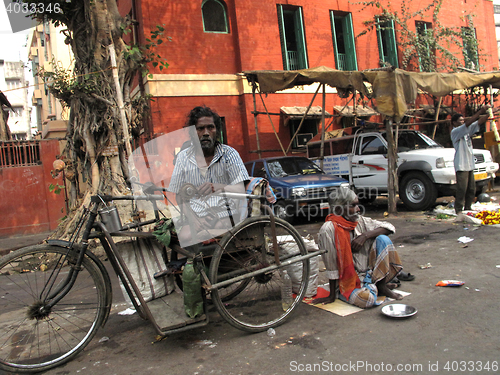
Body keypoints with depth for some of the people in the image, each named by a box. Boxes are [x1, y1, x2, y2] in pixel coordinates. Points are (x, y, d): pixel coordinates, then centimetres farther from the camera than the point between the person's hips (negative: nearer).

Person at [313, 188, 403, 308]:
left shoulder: (360, 221, 0)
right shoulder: (328, 229, -18)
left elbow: (388, 227, -2)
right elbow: (331, 266, -15)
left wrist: (365, 235, -18)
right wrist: (332, 296, -10)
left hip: (370, 272, 6)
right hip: (349, 280, -6)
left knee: (383, 239, -13)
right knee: (367, 299, -36)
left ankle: (381, 285, -4)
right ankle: (374, 287, 0)